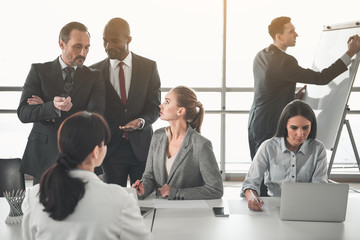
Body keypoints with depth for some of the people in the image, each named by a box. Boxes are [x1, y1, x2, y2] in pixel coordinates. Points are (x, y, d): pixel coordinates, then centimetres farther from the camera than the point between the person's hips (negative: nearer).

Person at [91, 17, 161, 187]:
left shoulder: (149, 67, 2)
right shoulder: (95, 71, 3)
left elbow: (155, 106, 1)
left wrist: (141, 121, -19)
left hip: (141, 147, 0)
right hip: (111, 148, 0)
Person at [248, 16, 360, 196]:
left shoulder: (260, 56, 9)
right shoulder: (284, 62, -20)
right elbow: (321, 78, -20)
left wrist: (294, 96, 13)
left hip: (255, 122, 9)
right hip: (270, 128, -9)